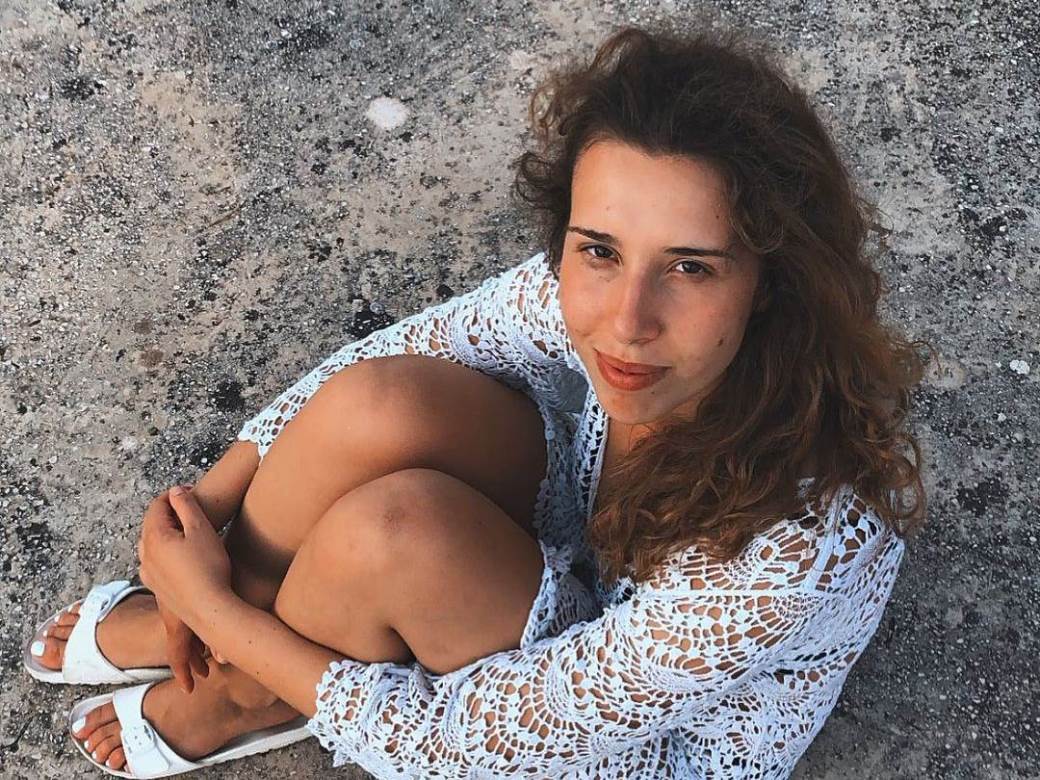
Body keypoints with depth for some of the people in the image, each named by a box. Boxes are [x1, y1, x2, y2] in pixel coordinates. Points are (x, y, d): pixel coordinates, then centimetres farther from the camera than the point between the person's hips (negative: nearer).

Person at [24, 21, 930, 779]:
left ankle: (245, 699, 5)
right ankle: (202, 625, 7)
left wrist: (219, 611, -22)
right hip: (591, 569, 4)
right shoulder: (598, 289, -26)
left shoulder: (791, 549, -41)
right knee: (377, 405, -25)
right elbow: (388, 357, -8)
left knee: (387, 529, -31)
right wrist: (209, 499, -12)